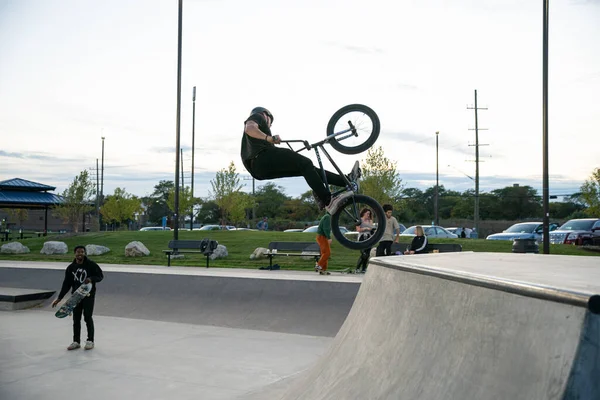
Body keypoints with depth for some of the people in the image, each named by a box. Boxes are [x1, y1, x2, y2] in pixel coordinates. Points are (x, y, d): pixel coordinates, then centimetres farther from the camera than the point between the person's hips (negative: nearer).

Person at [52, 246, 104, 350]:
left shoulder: (91, 265, -6)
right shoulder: (71, 268, 4)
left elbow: (100, 276, -1)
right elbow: (66, 284, 8)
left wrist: (91, 279, -21)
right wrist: (59, 298, 4)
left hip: (89, 295, -4)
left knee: (88, 317, -3)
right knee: (76, 319, 7)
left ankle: (90, 341, 10)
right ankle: (76, 341, 18)